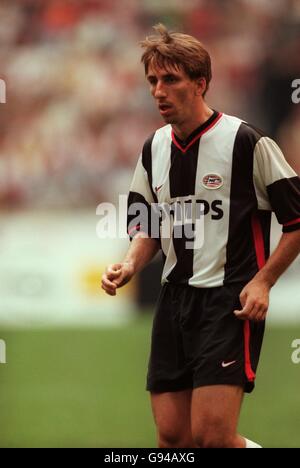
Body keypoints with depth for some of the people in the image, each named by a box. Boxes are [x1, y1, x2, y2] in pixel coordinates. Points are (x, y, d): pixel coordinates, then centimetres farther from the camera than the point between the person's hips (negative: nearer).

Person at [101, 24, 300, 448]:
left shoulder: (246, 142, -9)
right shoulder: (154, 149, 10)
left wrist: (261, 282, -11)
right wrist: (130, 266, 3)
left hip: (231, 301, -6)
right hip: (175, 298, 6)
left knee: (211, 436, -16)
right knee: (172, 436, 3)